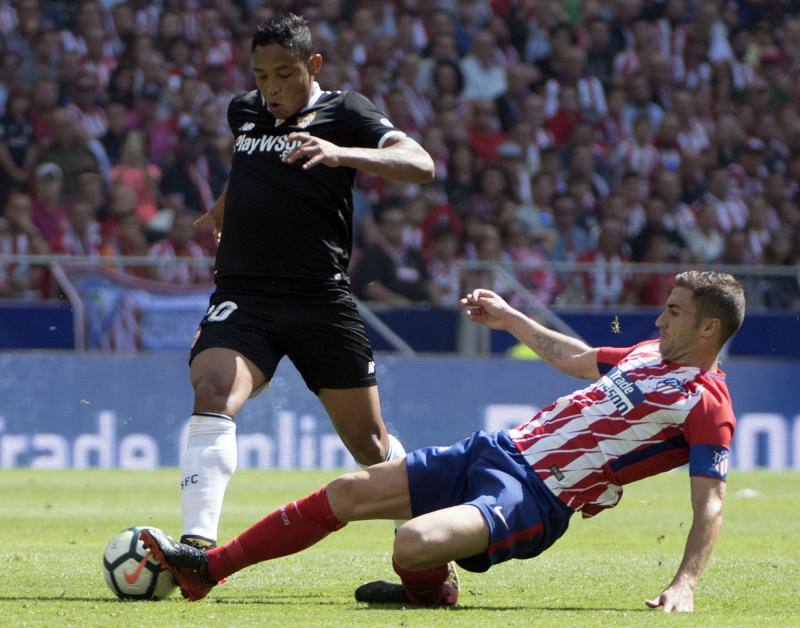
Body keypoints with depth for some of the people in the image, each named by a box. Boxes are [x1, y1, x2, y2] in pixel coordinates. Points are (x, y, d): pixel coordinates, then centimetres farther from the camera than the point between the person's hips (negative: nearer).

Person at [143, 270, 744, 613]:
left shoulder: (707, 404, -11)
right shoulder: (651, 353, 14)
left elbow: (711, 504, -18)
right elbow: (576, 358, 33)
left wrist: (684, 585, -32)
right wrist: (509, 318, 41)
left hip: (535, 500, -8)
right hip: (495, 450, 9)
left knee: (415, 542, -33)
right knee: (345, 493, 4)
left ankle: (430, 591, 5)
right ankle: (207, 567, 13)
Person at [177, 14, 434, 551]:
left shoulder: (344, 113, -1)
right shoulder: (243, 112, 14)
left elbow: (421, 165, -18)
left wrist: (340, 154, -31)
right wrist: (225, 206, 35)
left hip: (322, 299, -2)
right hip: (243, 294, 2)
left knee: (369, 443, 6)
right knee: (213, 396, -26)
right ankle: (197, 546, -34)